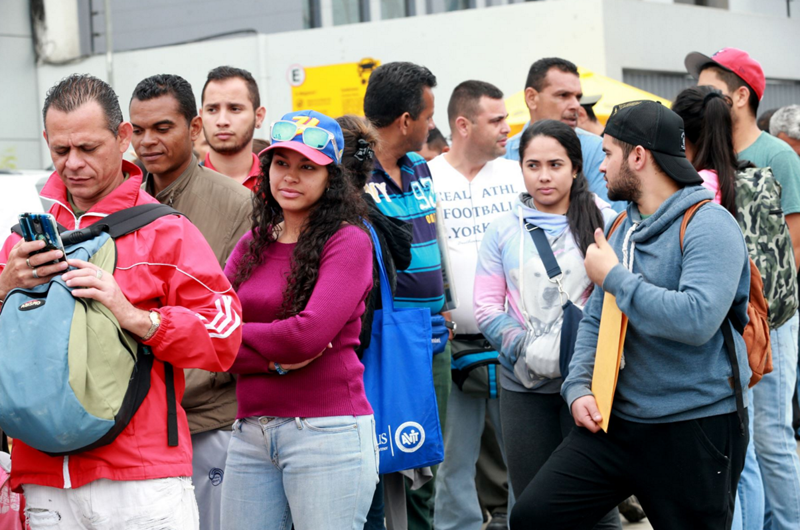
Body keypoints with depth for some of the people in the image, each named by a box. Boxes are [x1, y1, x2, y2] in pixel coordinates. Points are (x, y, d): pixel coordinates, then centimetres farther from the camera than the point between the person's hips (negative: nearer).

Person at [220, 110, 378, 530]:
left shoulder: (348, 241, -3)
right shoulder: (252, 244, 13)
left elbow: (309, 334, -15)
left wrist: (236, 334, -2)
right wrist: (275, 358, -12)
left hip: (326, 428, -5)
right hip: (250, 433, 6)